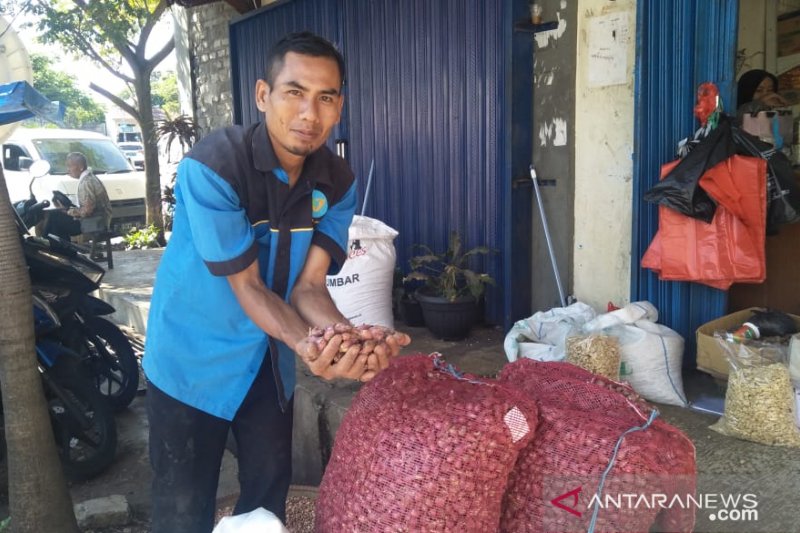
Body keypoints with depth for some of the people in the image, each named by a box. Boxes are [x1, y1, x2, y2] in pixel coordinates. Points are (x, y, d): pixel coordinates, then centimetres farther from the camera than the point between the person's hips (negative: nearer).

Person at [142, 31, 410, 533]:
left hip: (272, 359, 5)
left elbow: (308, 287, -13)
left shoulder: (337, 180, -9)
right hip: (195, 358, -4)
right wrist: (307, 343, -41)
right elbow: (247, 286, -24)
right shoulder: (212, 167, -26)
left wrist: (352, 338, -33)